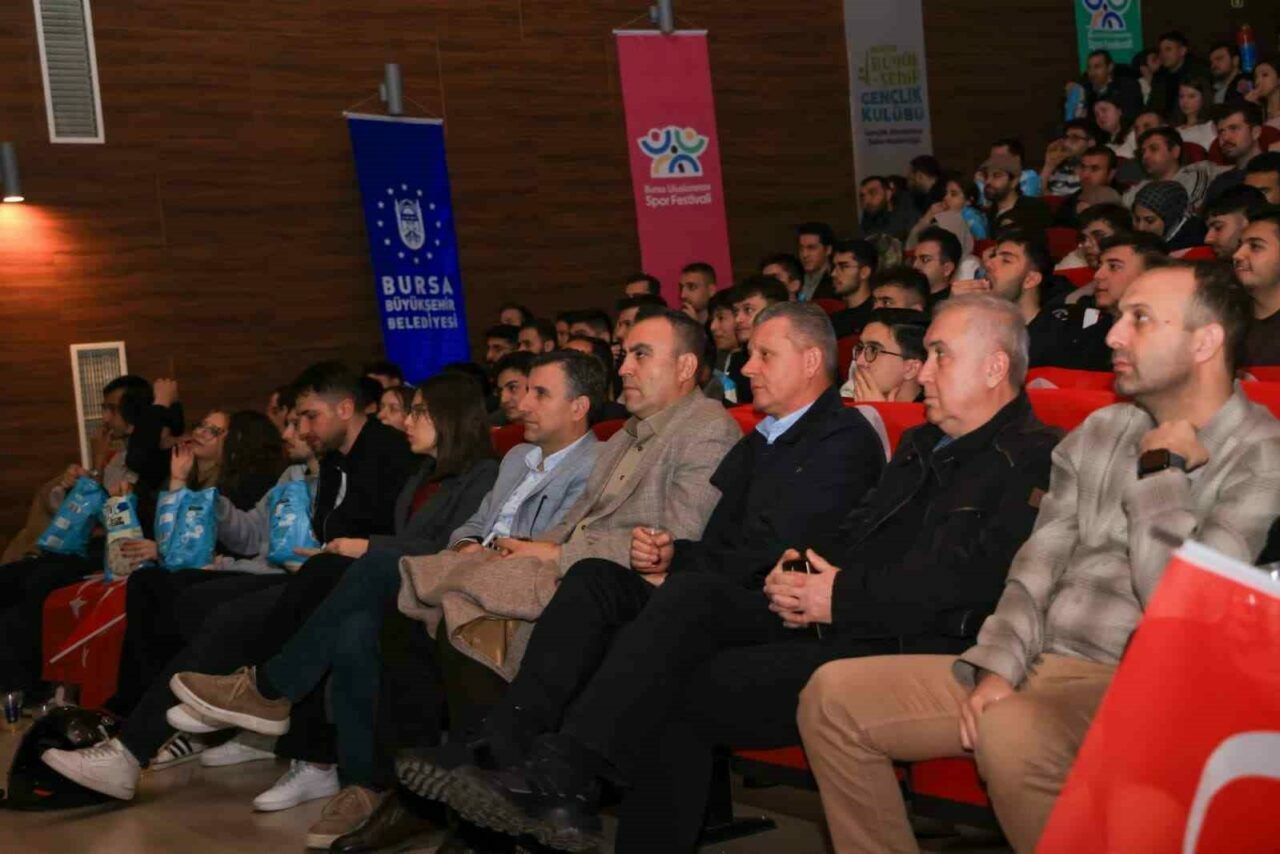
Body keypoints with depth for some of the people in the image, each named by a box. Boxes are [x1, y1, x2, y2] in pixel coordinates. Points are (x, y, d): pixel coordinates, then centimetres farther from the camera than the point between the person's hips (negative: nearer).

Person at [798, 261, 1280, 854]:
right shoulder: (1098, 433, 14)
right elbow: (1038, 566, 10)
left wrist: (1162, 469, -9)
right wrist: (997, 665, -7)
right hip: (1041, 668, 7)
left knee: (1009, 730, -39)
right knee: (834, 695, -6)